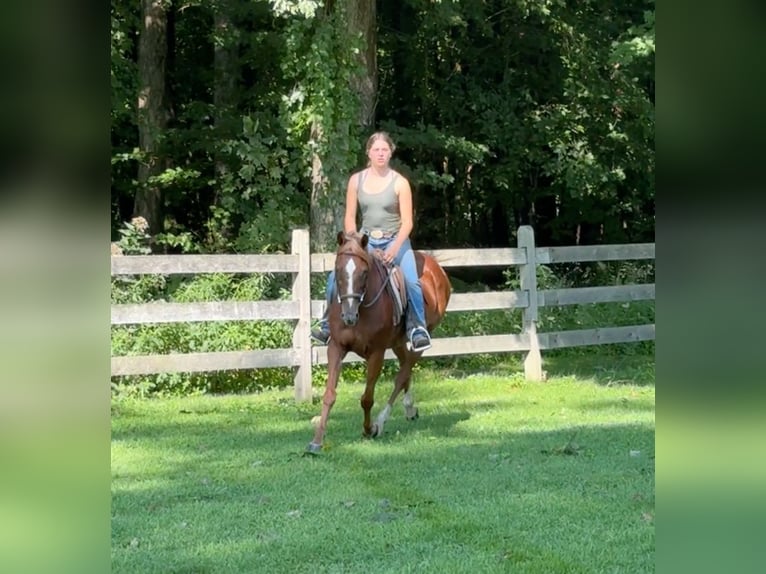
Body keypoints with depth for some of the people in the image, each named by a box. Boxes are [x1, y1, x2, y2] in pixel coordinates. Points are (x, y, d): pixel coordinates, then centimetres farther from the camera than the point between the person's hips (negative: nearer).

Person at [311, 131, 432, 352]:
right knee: (335, 277, -15)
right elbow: (349, 217, 5)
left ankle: (418, 328, -10)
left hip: (395, 241, -3)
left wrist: (395, 248, -24)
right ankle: (328, 324, 2)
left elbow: (407, 222, -10)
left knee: (412, 281, -26)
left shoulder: (400, 183, -9)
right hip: (366, 241, 3)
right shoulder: (356, 180, 0)